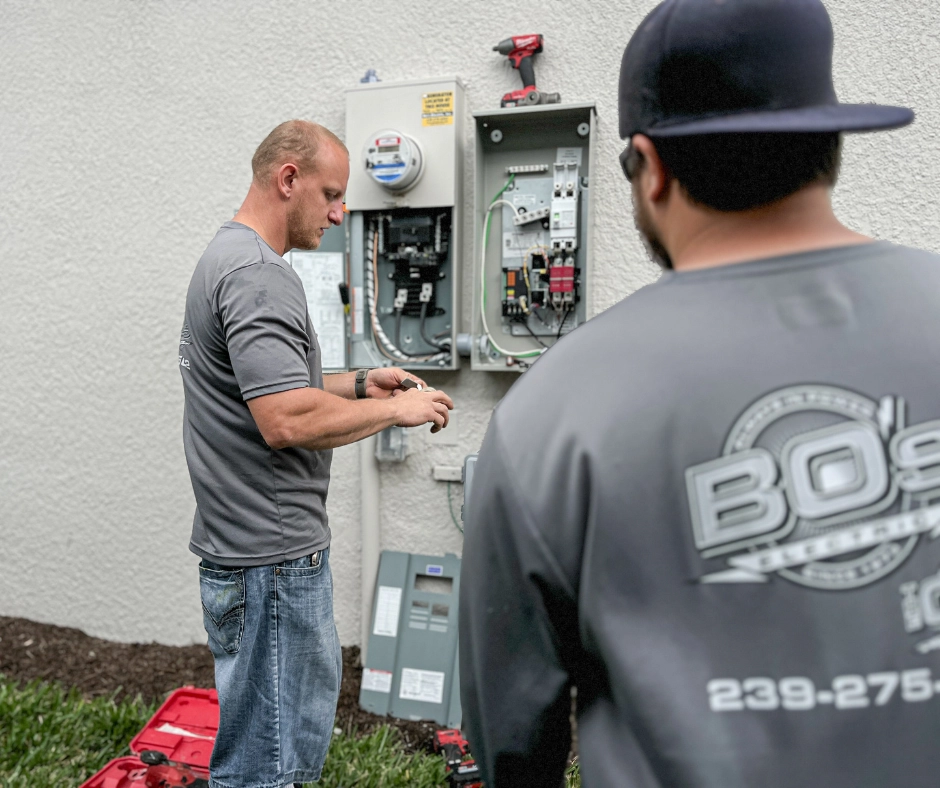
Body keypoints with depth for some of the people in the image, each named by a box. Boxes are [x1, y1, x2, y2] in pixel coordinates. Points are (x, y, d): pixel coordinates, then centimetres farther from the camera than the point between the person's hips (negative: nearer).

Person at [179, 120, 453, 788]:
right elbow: (287, 421, -28)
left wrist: (359, 384, 11)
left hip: (253, 544, 11)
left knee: (308, 711, 23)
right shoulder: (258, 273, -20)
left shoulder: (229, 257, 16)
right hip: (271, 557, -11)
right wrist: (394, 411, -15)